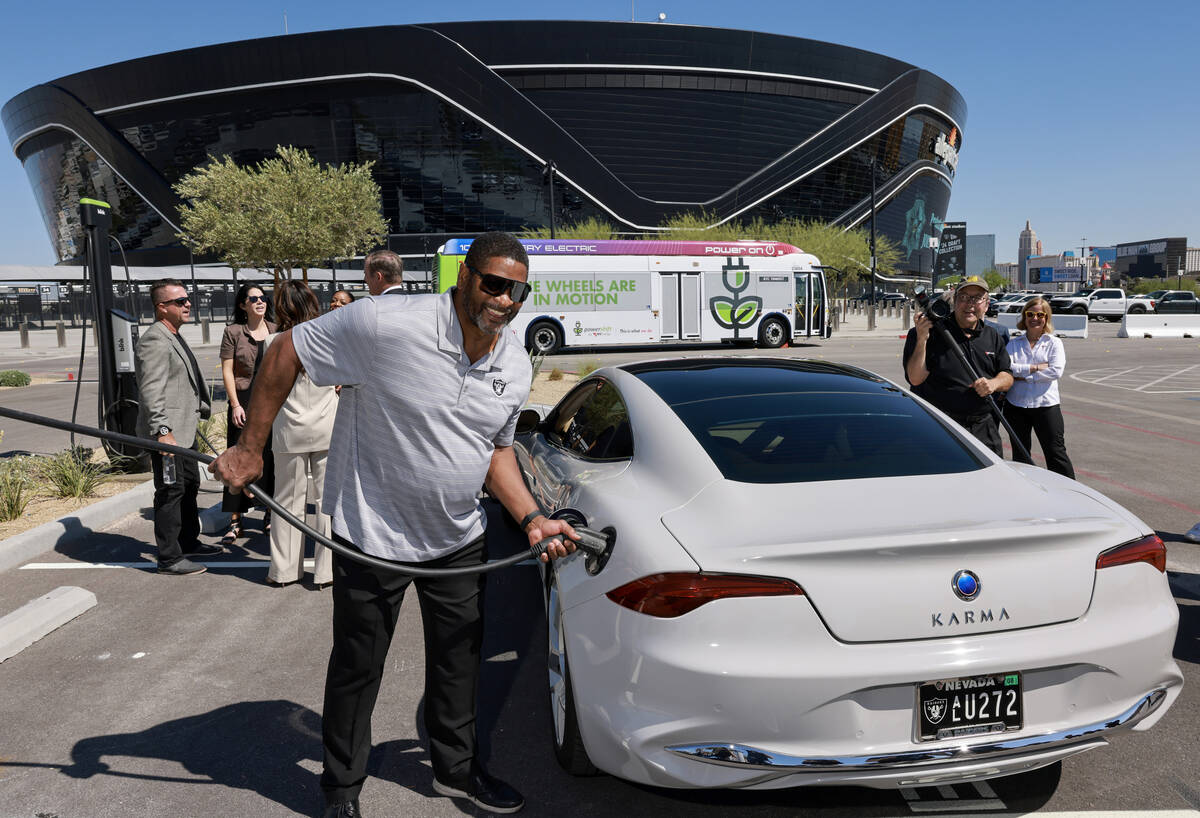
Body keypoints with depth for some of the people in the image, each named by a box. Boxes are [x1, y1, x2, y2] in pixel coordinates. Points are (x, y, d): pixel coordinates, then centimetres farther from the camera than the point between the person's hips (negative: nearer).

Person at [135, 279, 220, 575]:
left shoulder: (175, 337, 16)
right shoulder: (154, 340, -17)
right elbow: (151, 390, -24)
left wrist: (199, 411, 27)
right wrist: (162, 431, -30)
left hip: (184, 428, 11)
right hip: (167, 431, -11)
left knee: (190, 485, 20)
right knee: (171, 492, -4)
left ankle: (189, 541, 35)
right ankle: (169, 558, 5)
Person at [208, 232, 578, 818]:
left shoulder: (516, 367, -4)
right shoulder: (386, 324, -26)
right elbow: (285, 352, -15)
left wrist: (531, 519, -3)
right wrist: (249, 450, -13)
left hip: (459, 539, 6)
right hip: (373, 538, -5)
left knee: (459, 659, 19)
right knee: (357, 667, 11)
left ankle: (455, 768, 43)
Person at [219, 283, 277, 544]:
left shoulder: (276, 330, 7)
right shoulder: (233, 332, 1)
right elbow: (227, 371, -1)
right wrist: (235, 405, -9)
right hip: (244, 404, -2)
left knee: (272, 459, 6)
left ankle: (270, 514, 19)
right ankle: (235, 522, 5)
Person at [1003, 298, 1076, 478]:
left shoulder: (1054, 343, 4)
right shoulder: (1013, 343, 8)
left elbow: (1056, 371, -11)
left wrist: (1022, 374, -12)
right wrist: (1036, 367, -13)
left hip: (1046, 405, -2)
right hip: (1016, 406, 2)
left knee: (1056, 453, -1)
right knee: (1020, 455, 11)